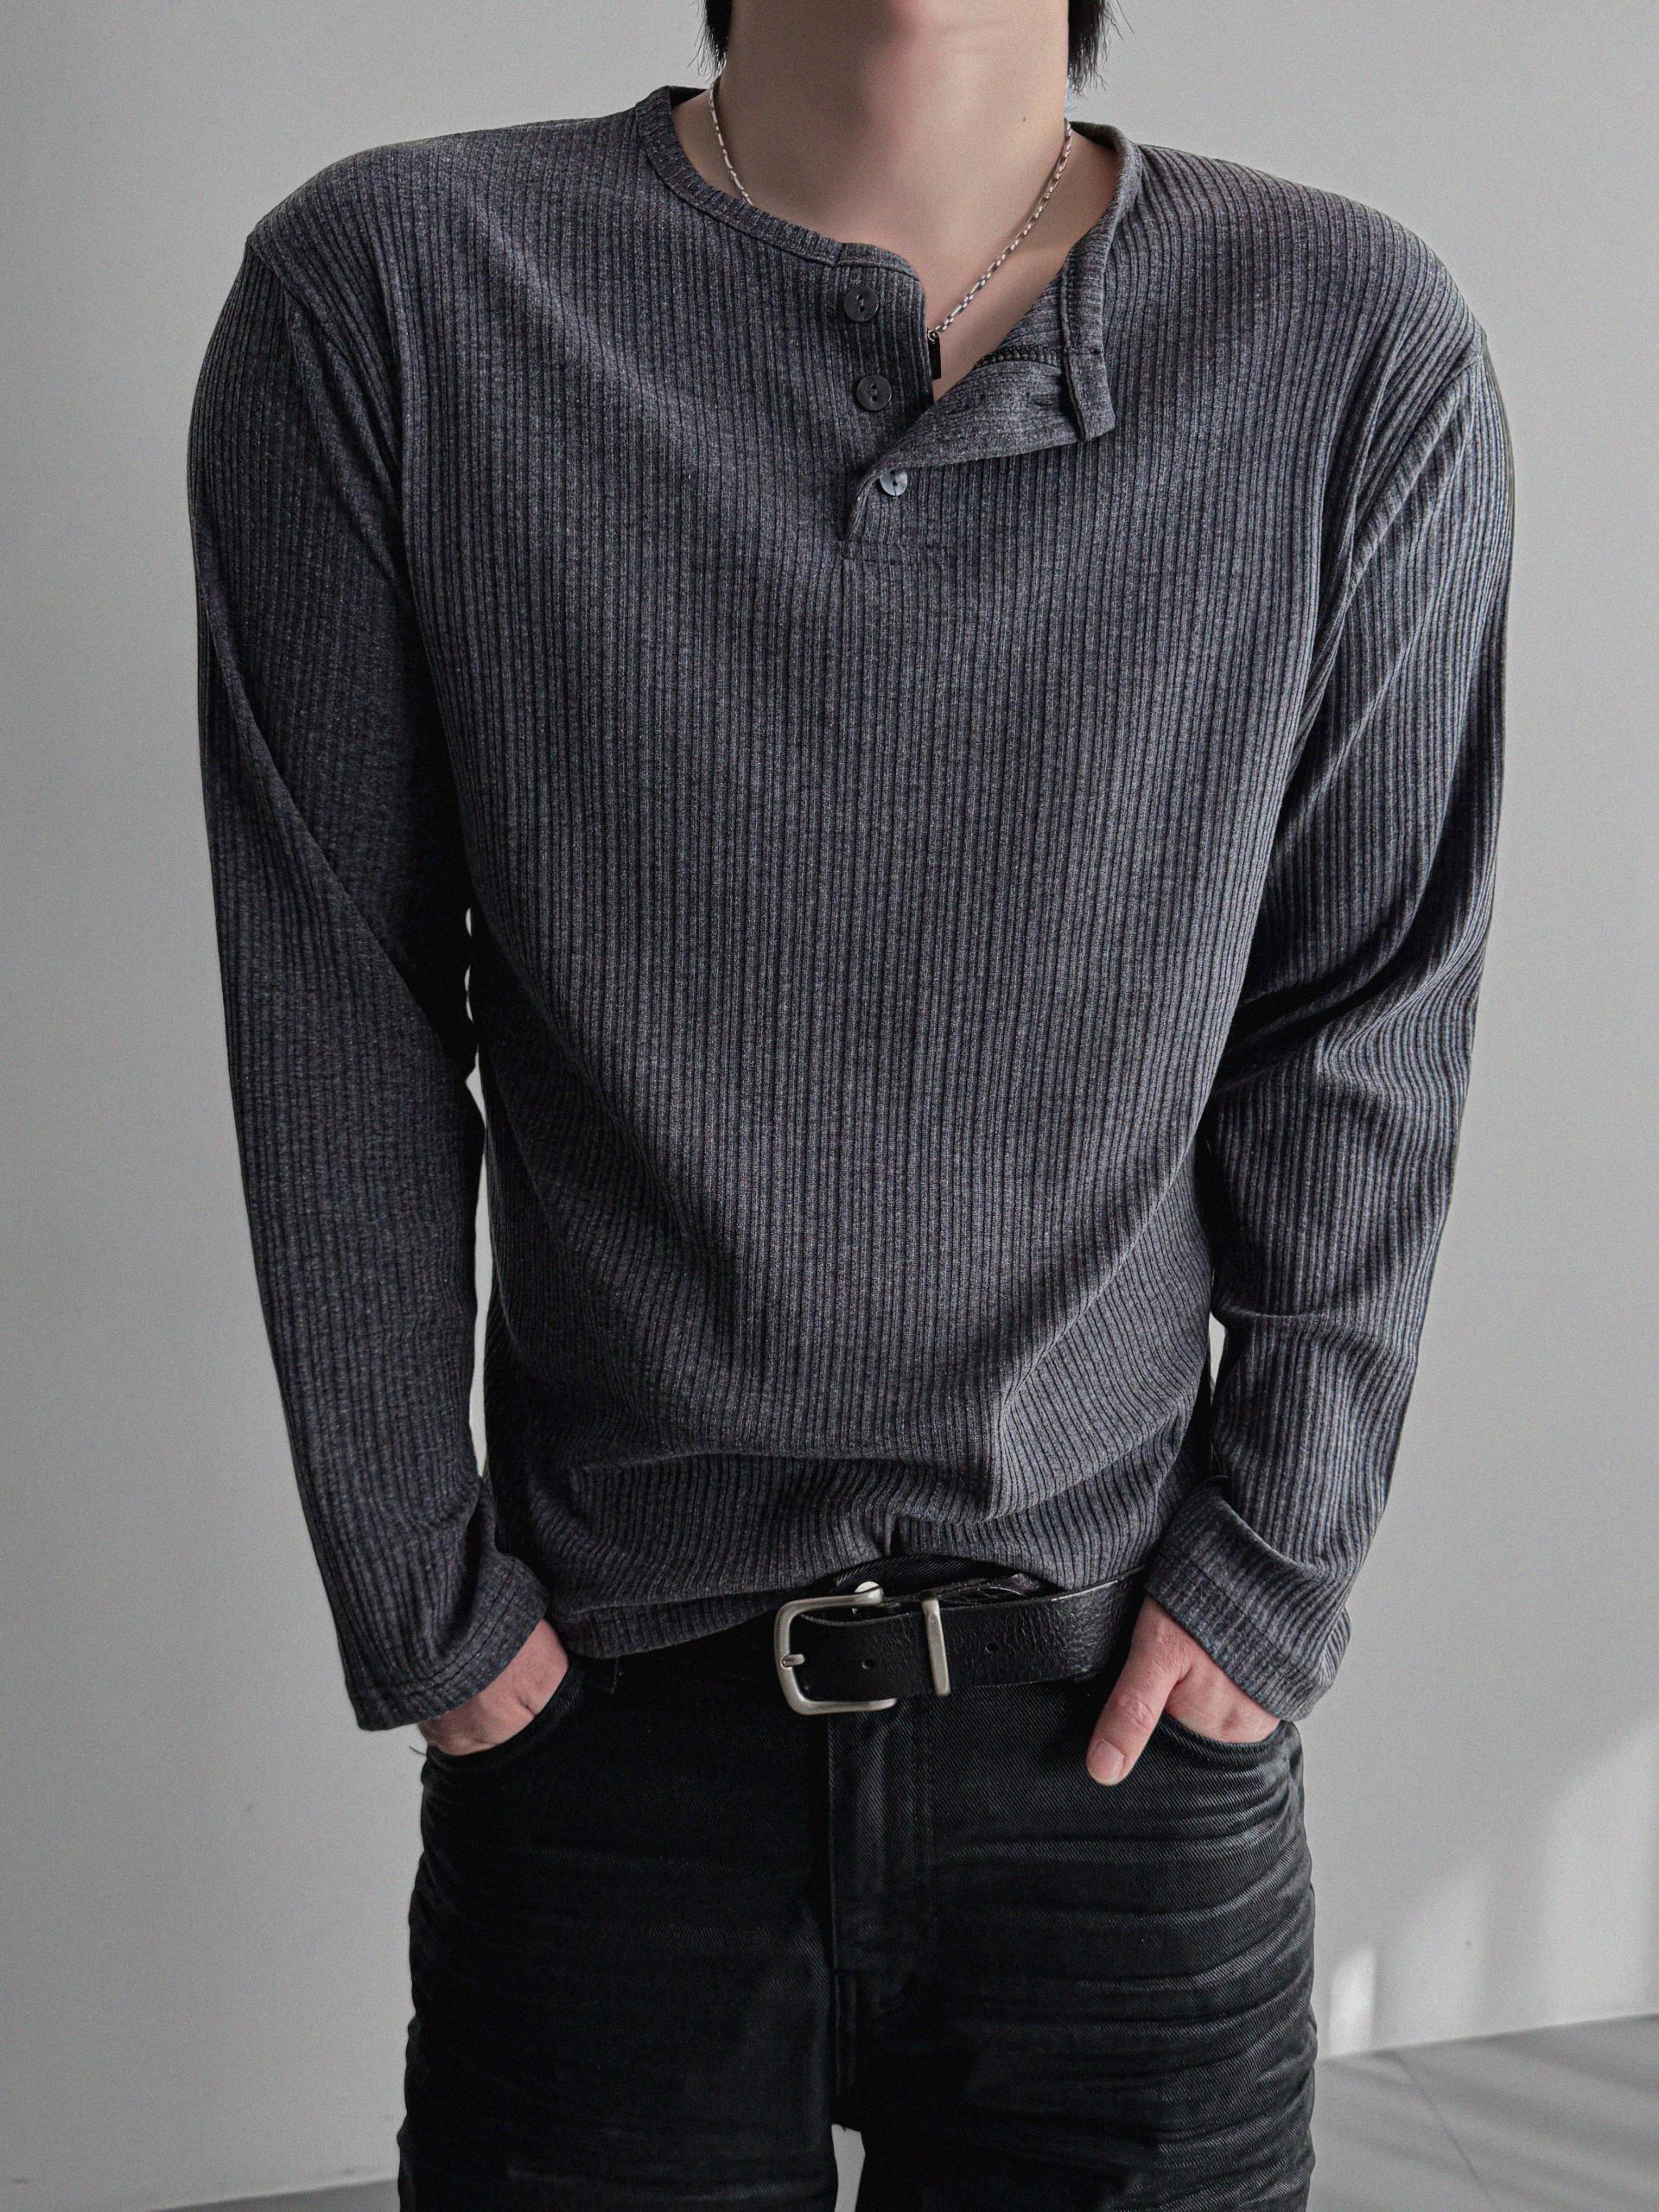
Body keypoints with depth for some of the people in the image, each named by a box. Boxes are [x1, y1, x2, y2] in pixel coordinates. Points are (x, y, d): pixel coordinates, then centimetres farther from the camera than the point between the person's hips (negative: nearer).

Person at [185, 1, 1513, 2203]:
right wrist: (423, 1601, -1)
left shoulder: (1362, 356, -6)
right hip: (602, 1735, 0)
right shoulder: (382, 300, -8)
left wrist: (1273, 1568, 0)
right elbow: (338, 1042, -4)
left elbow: (1366, 1049, 1)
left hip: (1133, 1734, 1)